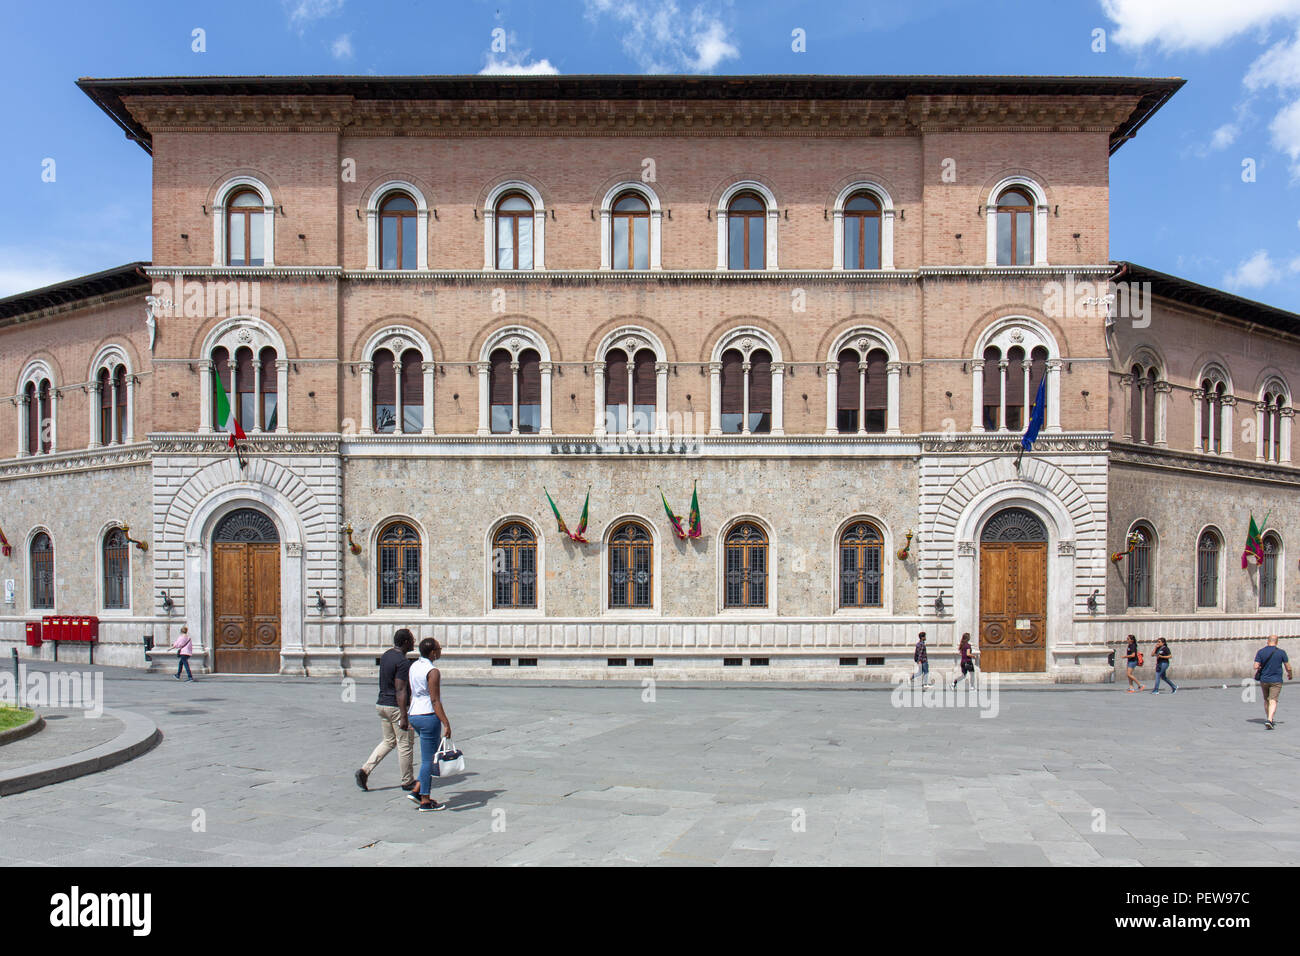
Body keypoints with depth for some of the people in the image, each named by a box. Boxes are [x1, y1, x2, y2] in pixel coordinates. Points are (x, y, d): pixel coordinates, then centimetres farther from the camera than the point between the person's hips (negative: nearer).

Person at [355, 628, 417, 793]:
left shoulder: (386, 655, 8)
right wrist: (403, 717, -23)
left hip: (382, 704, 9)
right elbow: (400, 690, -23)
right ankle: (408, 782, 15)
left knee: (388, 741, 20)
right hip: (397, 707, -9)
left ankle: (365, 770, 8)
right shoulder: (403, 662, -20)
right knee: (405, 745, 4)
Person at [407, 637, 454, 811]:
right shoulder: (432, 671, -18)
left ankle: (417, 790, 17)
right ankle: (425, 801, 8)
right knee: (428, 759, 0)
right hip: (429, 717, -9)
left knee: (430, 756, 19)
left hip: (414, 716, 9)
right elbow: (435, 701, -20)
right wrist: (446, 723, -18)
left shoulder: (414, 666, 8)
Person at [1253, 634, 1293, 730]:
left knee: (1266, 700, 18)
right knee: (1273, 701, -7)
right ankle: (1269, 720, -23)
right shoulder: (1281, 652, -5)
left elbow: (1256, 667, -8)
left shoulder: (1260, 652, -3)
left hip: (1263, 680, 2)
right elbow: (1288, 667, -1)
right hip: (1276, 681, -2)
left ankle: (1268, 719, 28)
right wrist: (1289, 675, 20)